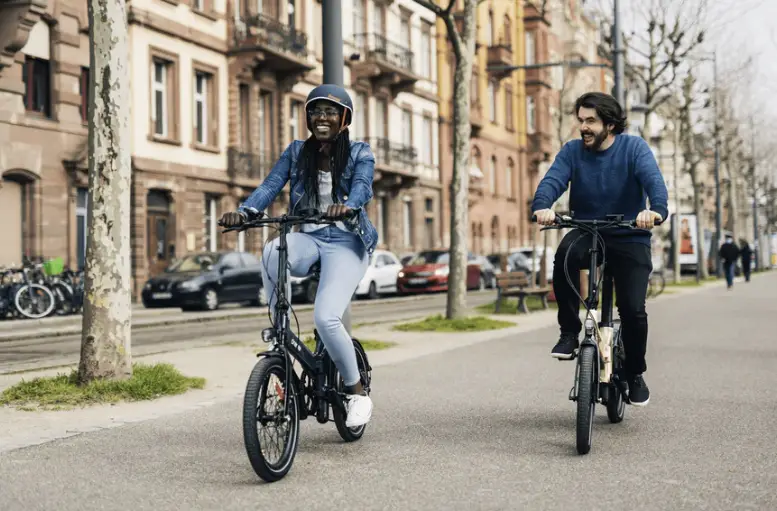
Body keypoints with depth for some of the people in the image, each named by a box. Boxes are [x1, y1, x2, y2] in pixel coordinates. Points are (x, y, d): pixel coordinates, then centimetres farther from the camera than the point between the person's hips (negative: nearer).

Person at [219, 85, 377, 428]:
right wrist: (245, 212, -22)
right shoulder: (296, 152, 12)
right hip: (306, 238, 3)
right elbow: (271, 185, -2)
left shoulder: (360, 154, 4)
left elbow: (362, 187, -16)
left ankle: (357, 392, -1)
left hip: (345, 241, -3)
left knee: (325, 318, -24)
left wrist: (347, 206, -40)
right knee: (272, 252, -35)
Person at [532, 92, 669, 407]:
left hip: (629, 238, -1)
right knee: (565, 253, -34)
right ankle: (569, 333, -17)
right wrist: (542, 206, -39)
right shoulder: (572, 151, 1)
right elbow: (552, 179, -16)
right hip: (587, 233, 1)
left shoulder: (634, 148, -5)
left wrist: (656, 209, -45)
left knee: (633, 309, -12)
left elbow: (653, 179, -22)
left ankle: (635, 373, 15)